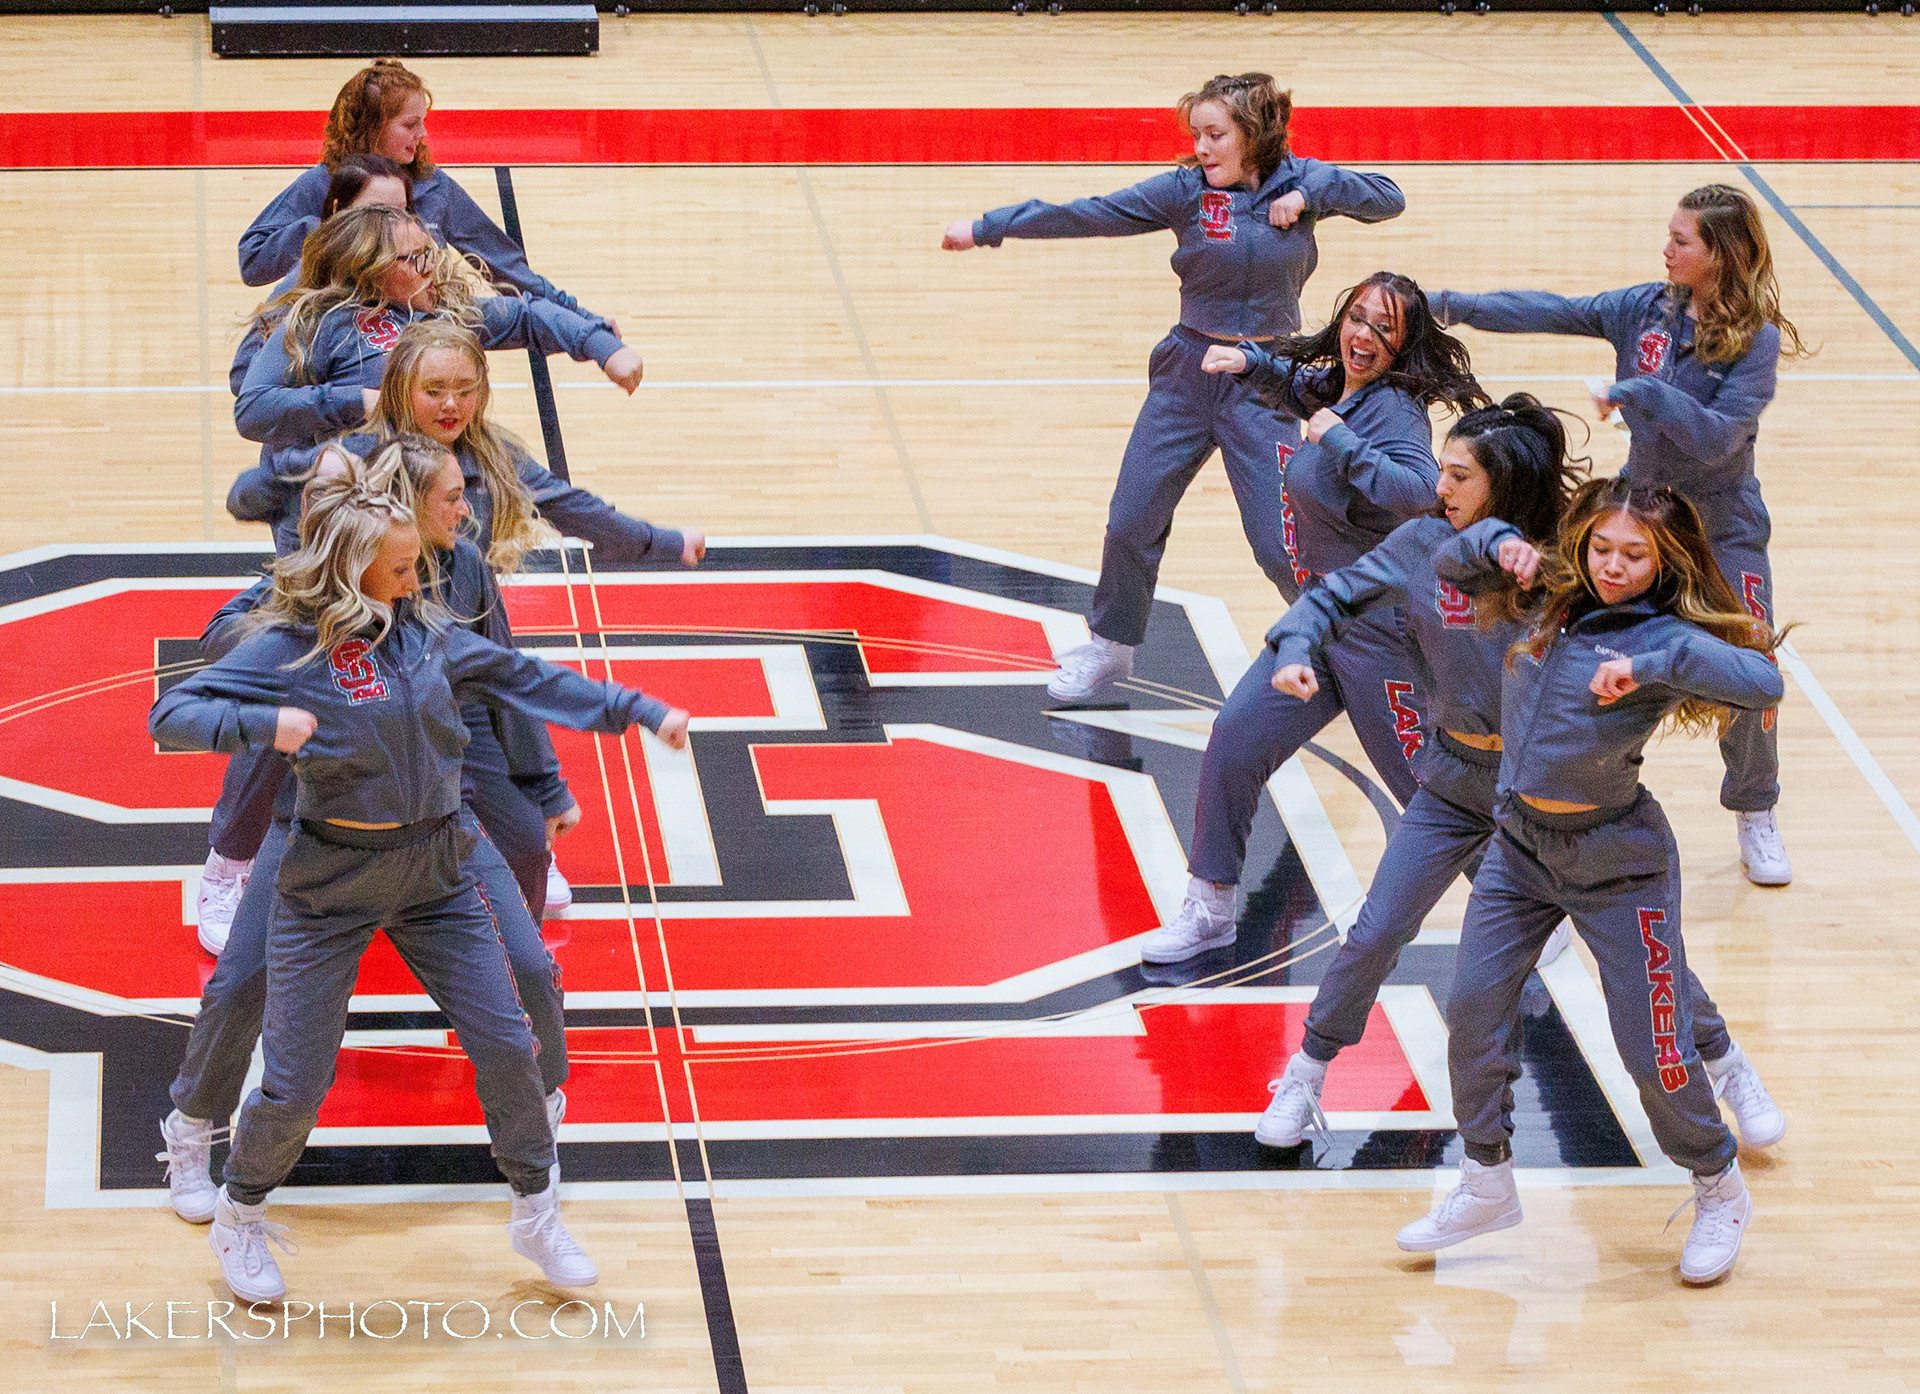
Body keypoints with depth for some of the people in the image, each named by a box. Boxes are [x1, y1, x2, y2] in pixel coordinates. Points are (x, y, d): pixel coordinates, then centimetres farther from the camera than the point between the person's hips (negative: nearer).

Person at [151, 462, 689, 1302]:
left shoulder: (427, 633, 0)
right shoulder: (288, 650, -14)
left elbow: (528, 681, 10)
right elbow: (171, 715, -18)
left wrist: (641, 712, 9)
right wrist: (264, 724, -34)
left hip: (436, 874, 4)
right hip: (330, 885, -4)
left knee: (505, 1043, 3)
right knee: (296, 1082, 0)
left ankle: (537, 1217, 21)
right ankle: (241, 1219, 27)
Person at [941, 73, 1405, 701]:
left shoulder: (1301, 181, -4)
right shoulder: (1187, 189, -7)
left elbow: (1388, 198, -7)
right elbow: (1091, 215, -9)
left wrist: (1308, 196, -20)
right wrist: (989, 227, -12)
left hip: (1264, 382, -2)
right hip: (1187, 371, 2)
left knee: (1281, 543, -7)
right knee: (1131, 521, 4)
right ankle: (1111, 647, 25)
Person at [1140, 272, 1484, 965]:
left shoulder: (1393, 407, -19)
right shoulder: (1339, 390, 7)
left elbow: (1419, 490, -37)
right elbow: (1306, 388, 33)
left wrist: (1341, 445, -33)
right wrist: (1251, 361, 19)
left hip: (1380, 626, -9)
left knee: (1424, 780, -1)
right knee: (1236, 737, 4)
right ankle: (1210, 907, 16)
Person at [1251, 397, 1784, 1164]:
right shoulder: (1424, 543, -7)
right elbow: (1335, 596, -1)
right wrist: (1297, 648, -19)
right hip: (1457, 778, 2)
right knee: (1375, 935, 0)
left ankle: (1725, 1064, 24)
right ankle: (1307, 1073, 21)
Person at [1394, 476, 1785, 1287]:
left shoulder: (1666, 638, -18)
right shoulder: (1548, 599, 0)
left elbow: (1762, 683, -35)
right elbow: (1449, 565, 13)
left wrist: (1649, 666, -39)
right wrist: (1501, 548, -7)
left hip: (1616, 862, -5)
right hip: (1520, 843, 6)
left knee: (1652, 1048, 0)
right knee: (1472, 1010, 2)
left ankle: (1720, 1193, 24)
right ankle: (1487, 1186, 19)